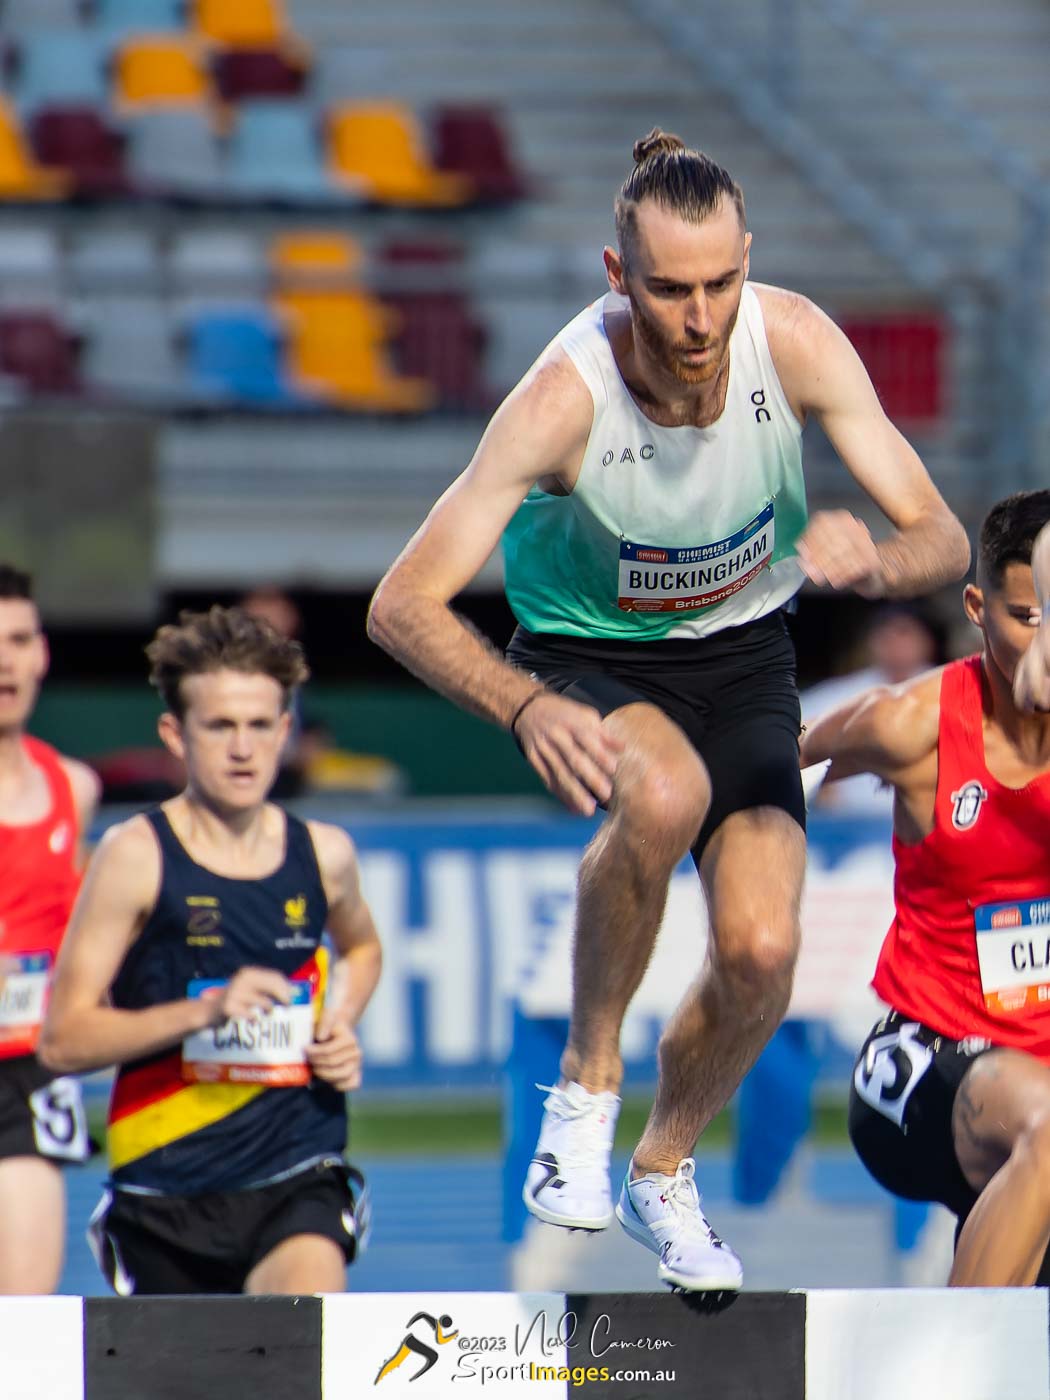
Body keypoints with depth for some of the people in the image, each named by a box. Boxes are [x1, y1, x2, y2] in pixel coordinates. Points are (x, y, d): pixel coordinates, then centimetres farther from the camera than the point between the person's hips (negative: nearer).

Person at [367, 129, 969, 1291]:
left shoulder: (795, 344, -23)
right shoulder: (566, 396, -31)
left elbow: (943, 540, -18)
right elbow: (402, 605, -32)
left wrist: (873, 562, -42)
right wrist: (526, 706, -49)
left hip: (741, 656, 3)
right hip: (588, 658, -3)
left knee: (760, 952, -13)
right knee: (664, 792, -38)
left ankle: (665, 1171, 19)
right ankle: (585, 1079, -15)